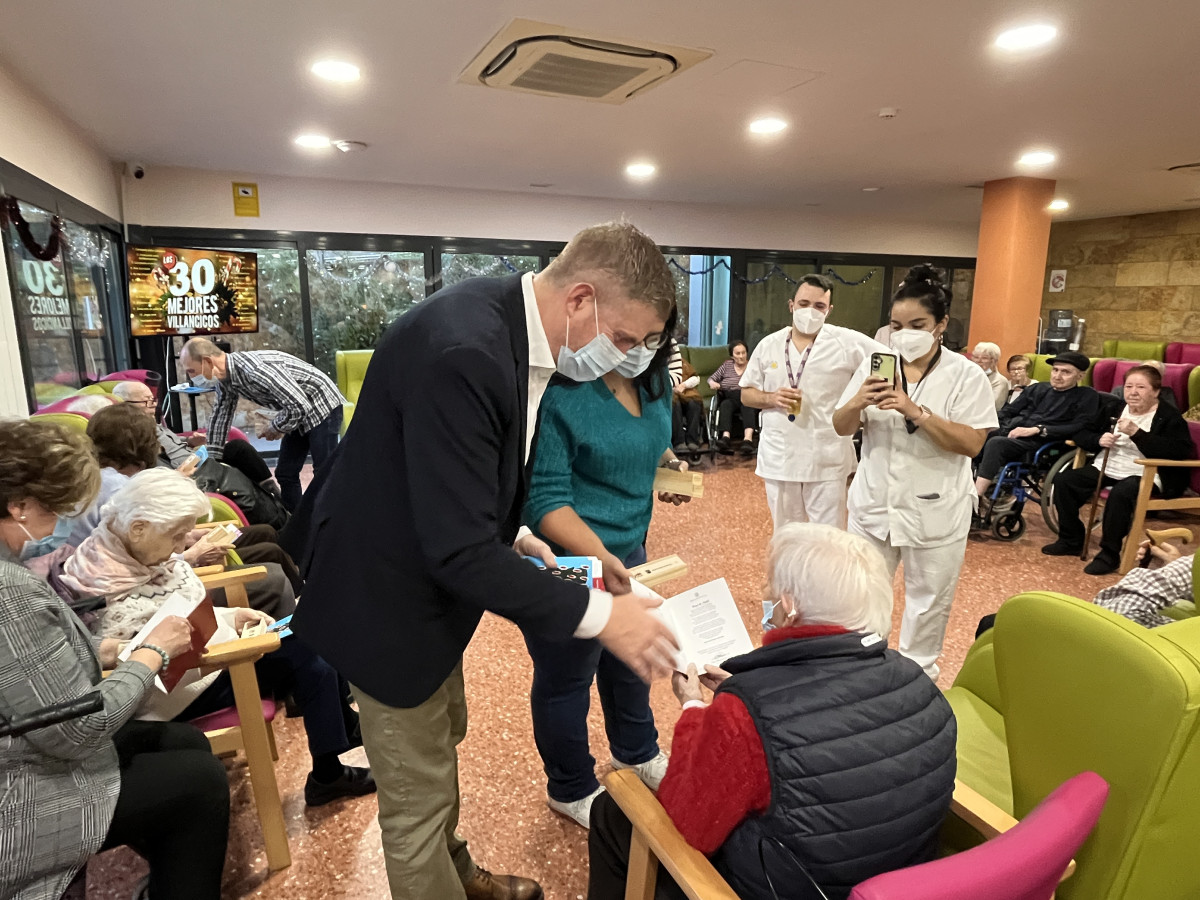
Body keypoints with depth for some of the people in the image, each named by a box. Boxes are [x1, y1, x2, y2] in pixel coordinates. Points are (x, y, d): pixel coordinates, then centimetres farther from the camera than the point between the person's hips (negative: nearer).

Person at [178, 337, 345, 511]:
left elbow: (300, 406, -30)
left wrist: (276, 427, -12)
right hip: (299, 415, 9)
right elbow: (220, 415, 9)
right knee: (285, 474, 11)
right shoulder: (224, 377, -1)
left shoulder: (254, 370, -30)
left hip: (323, 407, -9)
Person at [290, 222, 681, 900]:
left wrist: (509, 535, 2)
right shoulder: (465, 352, -34)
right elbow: (459, 550, -33)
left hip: (425, 573, 10)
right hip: (389, 598, -10)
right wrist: (597, 615, -28)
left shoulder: (509, 324, -4)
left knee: (443, 738, 29)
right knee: (419, 798, 9)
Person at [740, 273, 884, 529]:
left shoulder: (847, 342, -6)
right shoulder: (769, 345, 3)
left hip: (827, 460, -2)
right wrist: (771, 398, -12)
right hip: (778, 458, 3)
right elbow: (746, 394, 8)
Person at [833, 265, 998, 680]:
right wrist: (858, 403, -20)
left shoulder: (966, 375, -9)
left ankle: (918, 676, 37)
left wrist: (916, 412, -28)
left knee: (928, 599, 14)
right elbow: (841, 428, 1)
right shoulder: (875, 365, -1)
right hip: (874, 503, 3)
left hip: (935, 510, -2)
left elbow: (972, 443, -17)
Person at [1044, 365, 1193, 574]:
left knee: (1121, 493, -37)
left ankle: (1109, 554, -22)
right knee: (1063, 479, -11)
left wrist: (1136, 433, -25)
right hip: (1106, 469, 7)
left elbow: (1179, 451, -18)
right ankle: (1071, 540, 1)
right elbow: (1080, 434, 14)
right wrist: (1099, 440, -10)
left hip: (1145, 476, -6)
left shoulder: (1169, 416, -2)